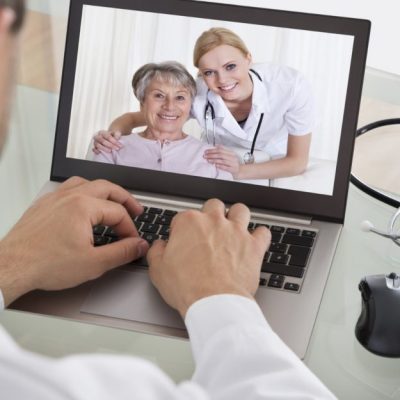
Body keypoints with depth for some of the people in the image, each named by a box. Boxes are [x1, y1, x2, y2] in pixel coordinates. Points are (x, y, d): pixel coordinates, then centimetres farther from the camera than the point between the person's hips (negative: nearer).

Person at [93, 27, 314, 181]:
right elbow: (133, 118, -12)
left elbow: (297, 162, -21)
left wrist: (240, 171, -37)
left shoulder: (291, 85, -31)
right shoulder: (196, 94, -27)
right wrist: (112, 134, -36)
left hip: (279, 171, 0)